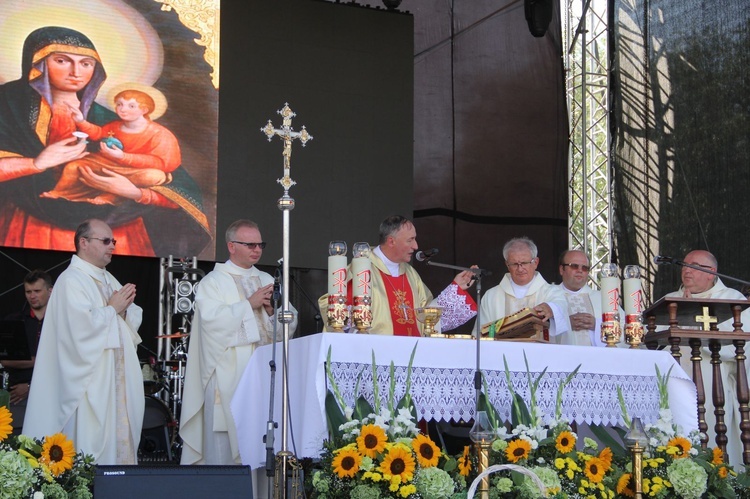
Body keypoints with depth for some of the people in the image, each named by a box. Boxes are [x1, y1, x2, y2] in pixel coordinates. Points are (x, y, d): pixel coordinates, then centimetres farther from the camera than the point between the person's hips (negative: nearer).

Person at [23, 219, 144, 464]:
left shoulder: (109, 280, 17)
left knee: (120, 442, 7)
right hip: (91, 385, -8)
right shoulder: (71, 280, -10)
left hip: (119, 378, 8)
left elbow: (133, 321, 16)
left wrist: (125, 307, -5)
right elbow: (81, 327, -23)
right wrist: (112, 308, -9)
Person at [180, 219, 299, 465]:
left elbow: (289, 324, 14)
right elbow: (211, 318, -14)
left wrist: (274, 310, -6)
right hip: (229, 377, -4)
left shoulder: (266, 280, 19)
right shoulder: (213, 281, 4)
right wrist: (249, 304, -13)